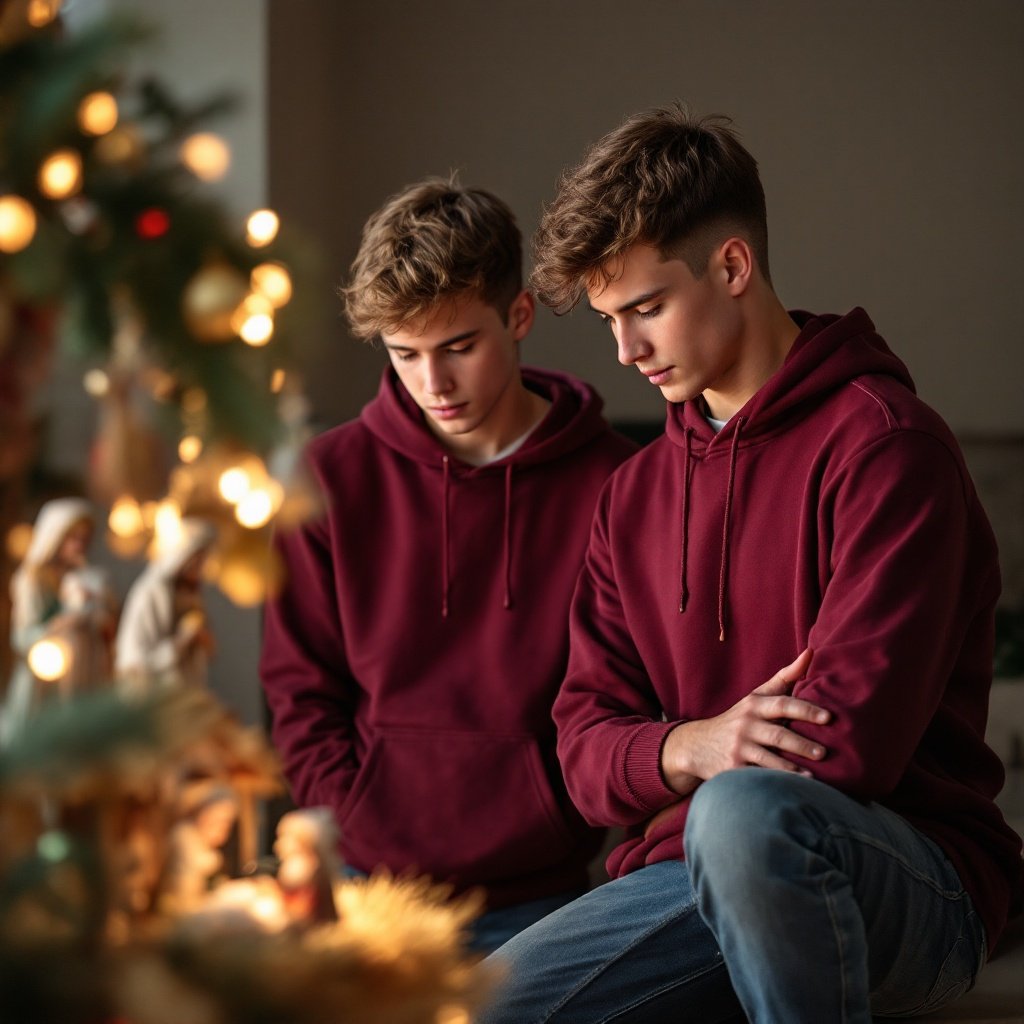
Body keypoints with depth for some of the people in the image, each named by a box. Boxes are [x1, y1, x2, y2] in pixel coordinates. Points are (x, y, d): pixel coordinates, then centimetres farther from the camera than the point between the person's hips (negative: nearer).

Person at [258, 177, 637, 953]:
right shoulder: (330, 479, 7)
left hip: (530, 896, -1)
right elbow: (302, 693, 11)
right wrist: (362, 837, -3)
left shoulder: (612, 485, 0)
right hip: (360, 878, 2)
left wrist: (537, 843, -8)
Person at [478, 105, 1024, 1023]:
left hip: (913, 889, -5)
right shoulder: (635, 496, 16)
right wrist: (686, 748, -11)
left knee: (742, 811, -40)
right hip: (684, 873, 5)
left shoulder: (883, 442, -8)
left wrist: (724, 771, -1)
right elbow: (586, 747, 11)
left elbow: (853, 743, -16)